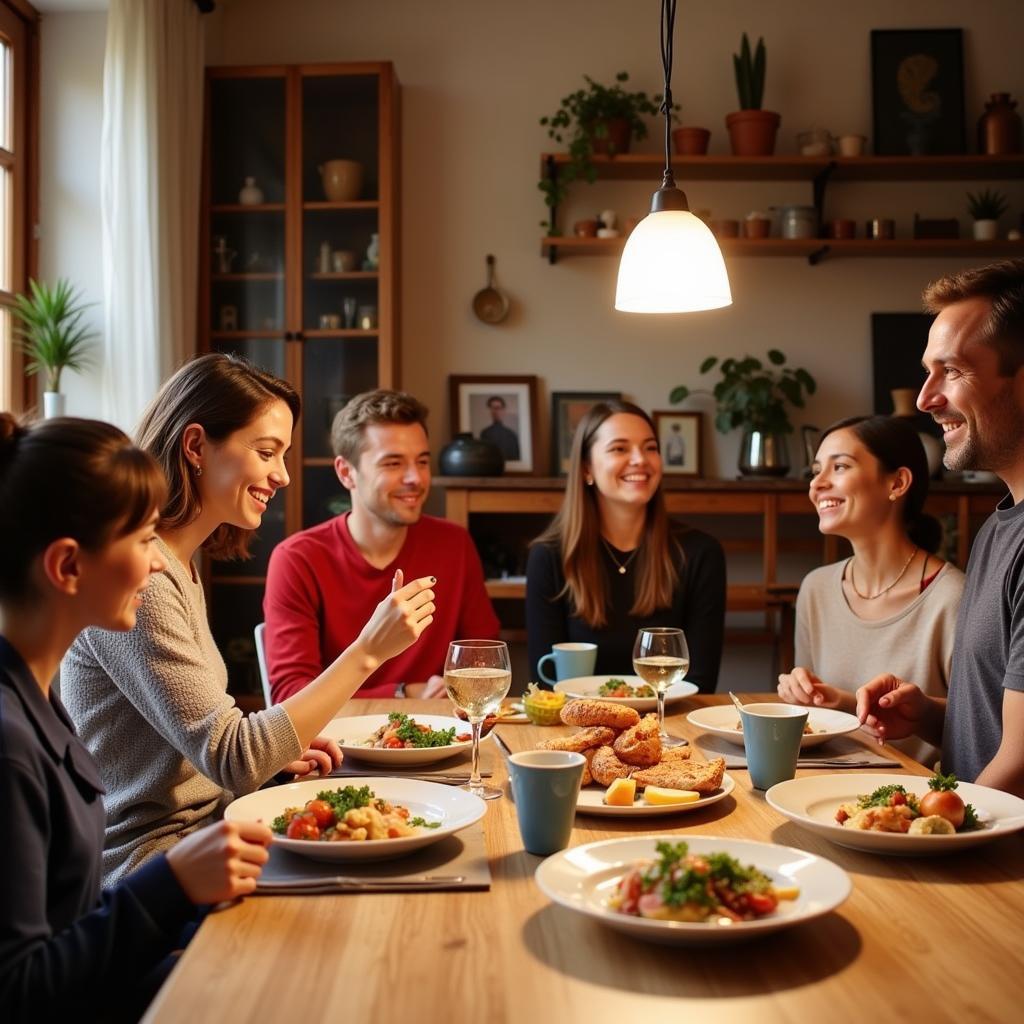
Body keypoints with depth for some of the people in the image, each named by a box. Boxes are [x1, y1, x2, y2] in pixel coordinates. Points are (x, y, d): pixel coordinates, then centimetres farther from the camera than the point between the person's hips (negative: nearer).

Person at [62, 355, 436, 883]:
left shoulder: (180, 566, 9)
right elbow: (231, 759, -25)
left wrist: (279, 751, -2)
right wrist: (368, 651, -26)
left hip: (202, 827, 9)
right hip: (154, 856, -9)